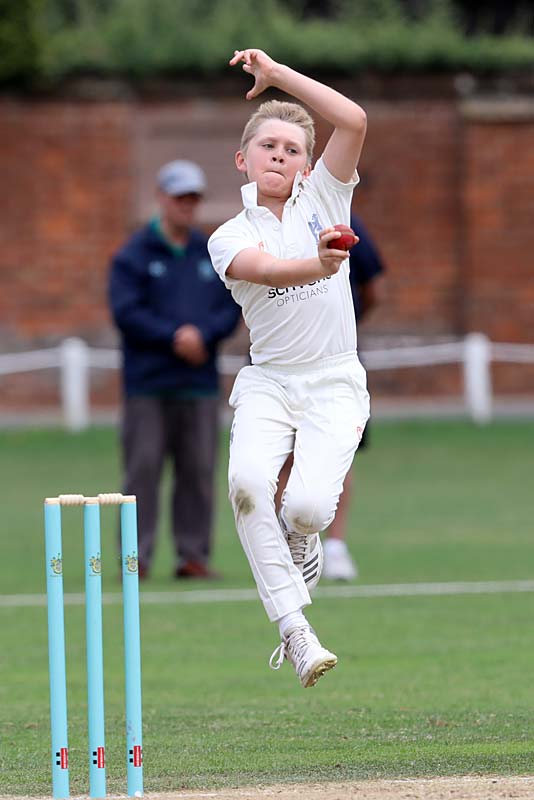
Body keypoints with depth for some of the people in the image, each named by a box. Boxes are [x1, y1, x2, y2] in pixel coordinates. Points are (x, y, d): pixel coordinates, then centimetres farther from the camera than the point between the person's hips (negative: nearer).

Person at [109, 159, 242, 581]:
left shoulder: (213, 254, 12)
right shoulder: (134, 255, 1)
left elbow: (231, 308, 8)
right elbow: (126, 312, -8)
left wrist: (203, 335, -11)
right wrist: (174, 337, -15)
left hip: (200, 384, 3)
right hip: (147, 383, -3)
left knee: (199, 471, 2)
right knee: (143, 469, -6)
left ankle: (193, 554, 7)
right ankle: (137, 557, -4)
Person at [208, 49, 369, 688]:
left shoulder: (324, 199, 8)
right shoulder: (229, 237, 4)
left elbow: (353, 121, -7)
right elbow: (267, 268, -21)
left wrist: (276, 74, -5)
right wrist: (319, 265, -42)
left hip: (334, 382, 0)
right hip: (267, 382, 0)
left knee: (307, 507, -24)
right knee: (247, 481, -30)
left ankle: (298, 540, 16)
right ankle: (297, 633, -25)